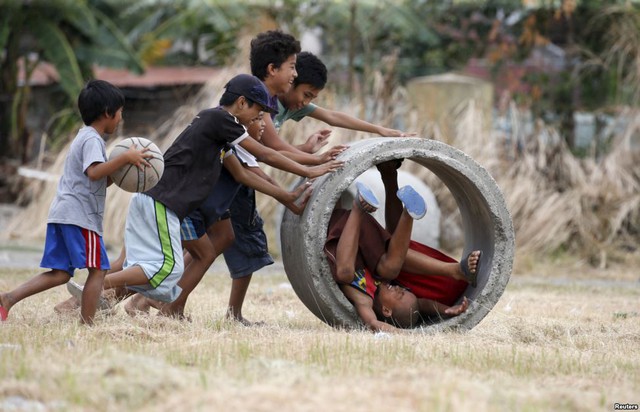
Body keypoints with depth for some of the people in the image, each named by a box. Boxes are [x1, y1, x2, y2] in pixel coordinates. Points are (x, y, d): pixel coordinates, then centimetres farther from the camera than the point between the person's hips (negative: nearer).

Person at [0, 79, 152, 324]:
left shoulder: (84, 137, 25)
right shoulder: (92, 139, -7)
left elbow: (99, 181, 27)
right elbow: (94, 172, -25)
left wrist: (121, 168, 14)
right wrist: (125, 158, -22)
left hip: (61, 214, 10)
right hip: (79, 215, -10)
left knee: (60, 273, 6)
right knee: (98, 269, -5)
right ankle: (86, 325, -7)